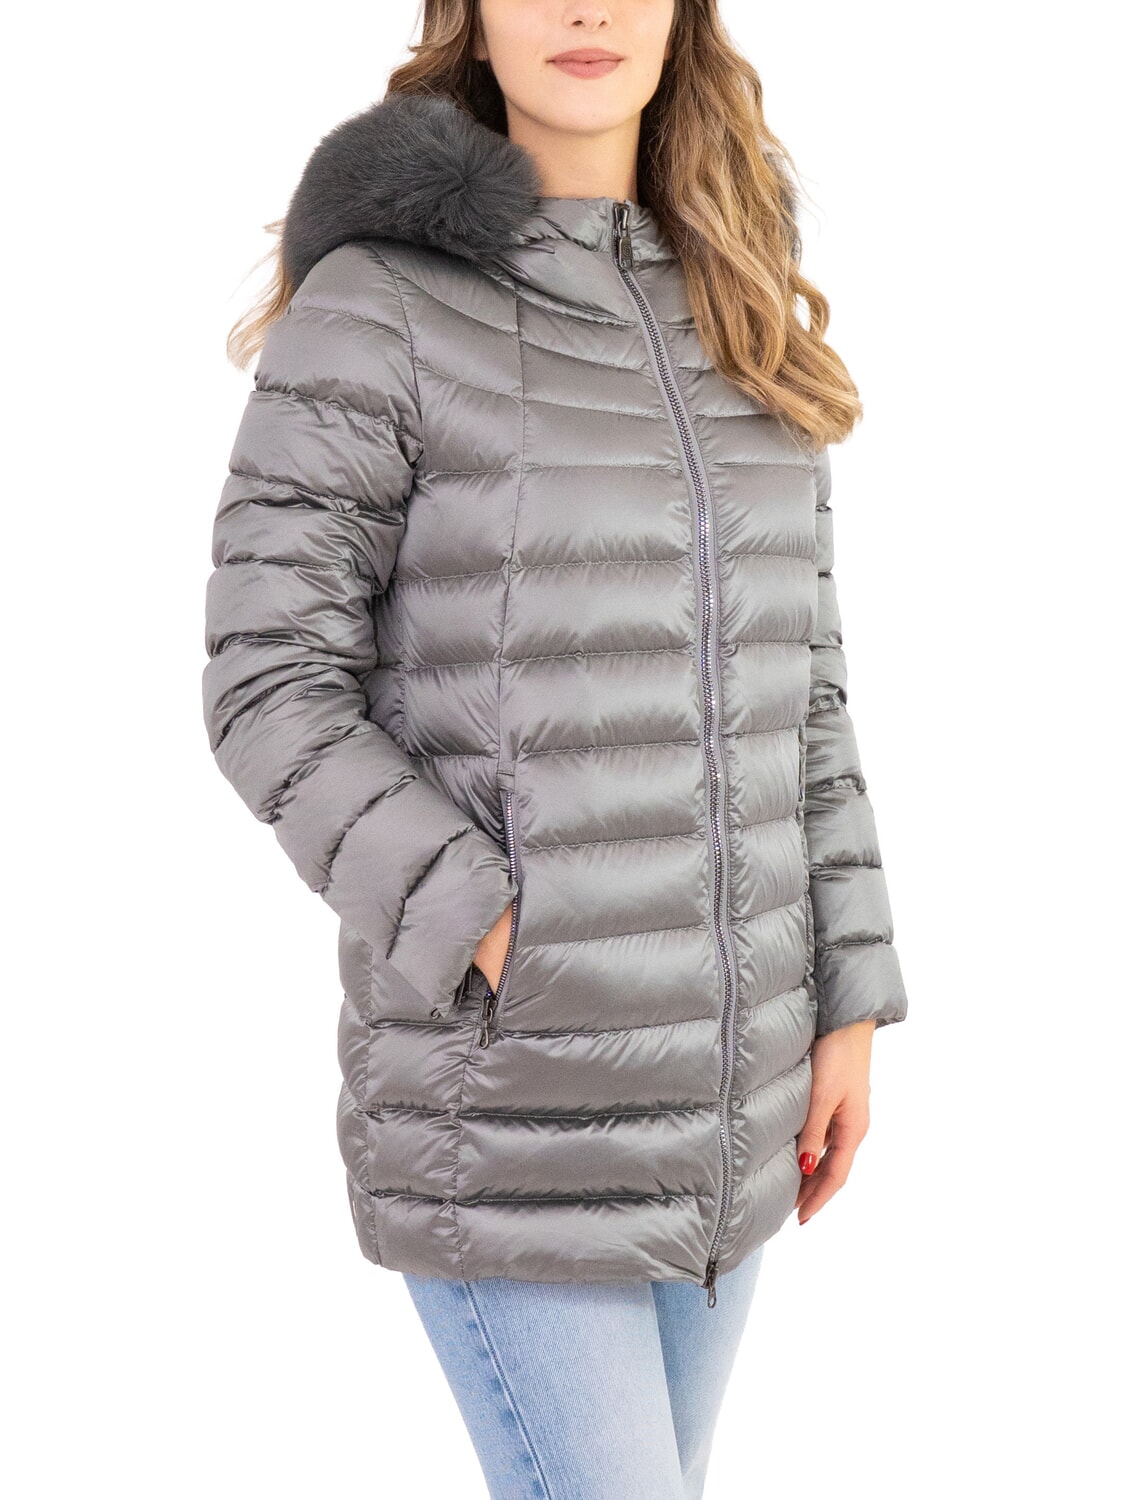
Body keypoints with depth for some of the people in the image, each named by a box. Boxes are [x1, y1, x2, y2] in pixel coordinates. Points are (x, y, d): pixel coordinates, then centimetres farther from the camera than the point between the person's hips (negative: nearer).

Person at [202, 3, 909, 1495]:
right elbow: (270, 688, -11)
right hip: (507, 1081, -6)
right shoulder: (372, 298, -10)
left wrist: (848, 1000, 7)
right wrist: (498, 941, -19)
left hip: (719, 1068, 6)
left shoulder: (737, 323, 8)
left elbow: (793, 680, 10)